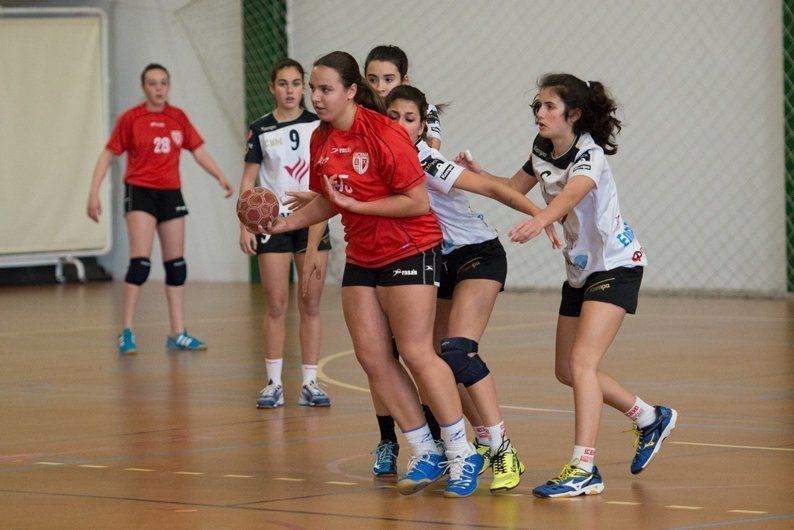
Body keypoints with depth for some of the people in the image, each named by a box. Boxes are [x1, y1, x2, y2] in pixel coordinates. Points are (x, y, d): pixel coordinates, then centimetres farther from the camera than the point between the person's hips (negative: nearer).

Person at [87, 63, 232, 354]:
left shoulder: (178, 118, 7)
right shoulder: (131, 118, -4)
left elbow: (199, 151, 12)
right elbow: (108, 154, -2)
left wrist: (221, 177, -1)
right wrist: (94, 192, -8)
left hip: (170, 193, 5)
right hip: (140, 191, -5)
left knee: (176, 264, 7)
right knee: (140, 261, -15)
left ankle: (178, 333, 14)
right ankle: (126, 332, -9)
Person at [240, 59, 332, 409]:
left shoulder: (319, 126, 3)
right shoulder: (261, 130, 1)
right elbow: (249, 180, 3)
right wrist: (245, 225, -6)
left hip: (312, 221, 1)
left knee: (311, 305, 1)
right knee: (276, 305, -2)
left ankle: (310, 383, 6)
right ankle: (273, 383, 4)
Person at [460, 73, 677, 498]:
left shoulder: (589, 155, -23)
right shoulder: (543, 151, 2)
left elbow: (571, 194, -44)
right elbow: (514, 189, 18)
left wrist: (539, 221, -64)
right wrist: (478, 174, -1)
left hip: (616, 265, -9)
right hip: (580, 269, 9)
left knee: (581, 361, -21)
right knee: (567, 370, 12)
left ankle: (584, 470, -23)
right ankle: (650, 419, 33)